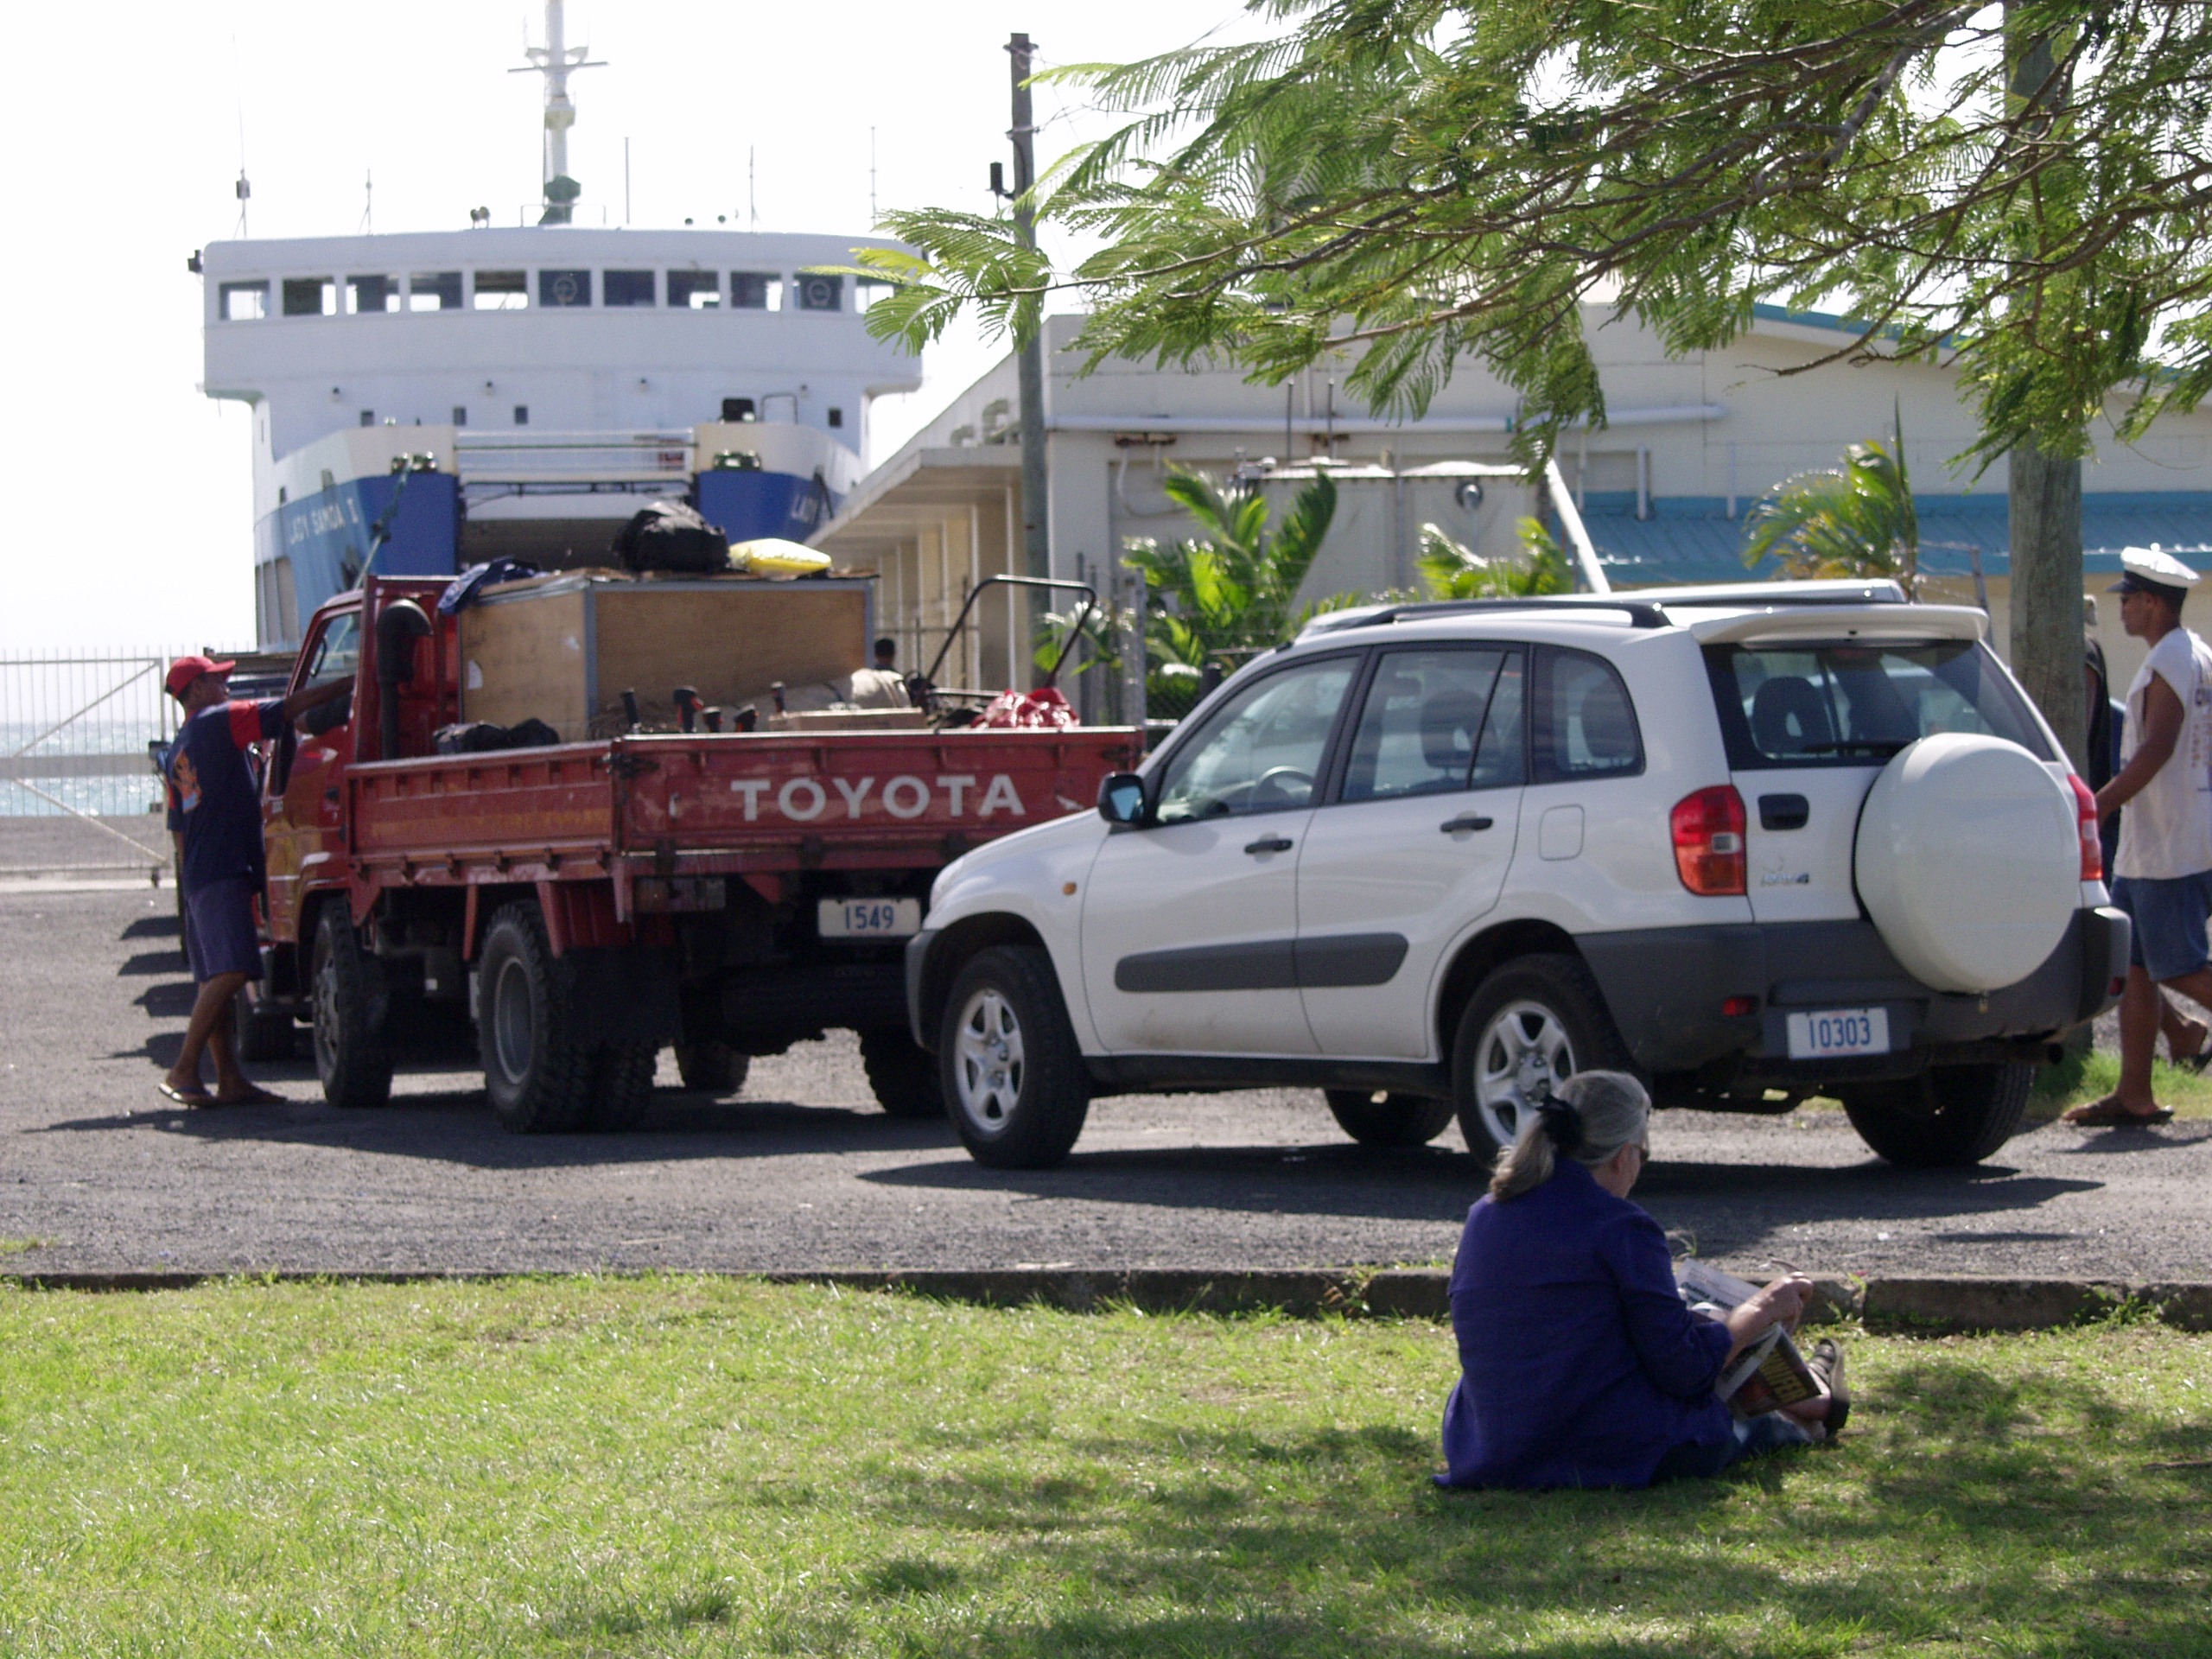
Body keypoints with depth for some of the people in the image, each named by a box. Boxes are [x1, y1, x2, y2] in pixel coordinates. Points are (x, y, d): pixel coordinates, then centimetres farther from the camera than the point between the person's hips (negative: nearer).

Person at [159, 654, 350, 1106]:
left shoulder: (179, 751, 20)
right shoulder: (218, 723, -6)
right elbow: (291, 708, -8)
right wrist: (349, 685, -3)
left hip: (198, 876, 10)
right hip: (223, 873, -10)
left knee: (216, 979, 7)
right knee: (230, 971, -17)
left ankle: (230, 1080, 6)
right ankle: (184, 1071, -21)